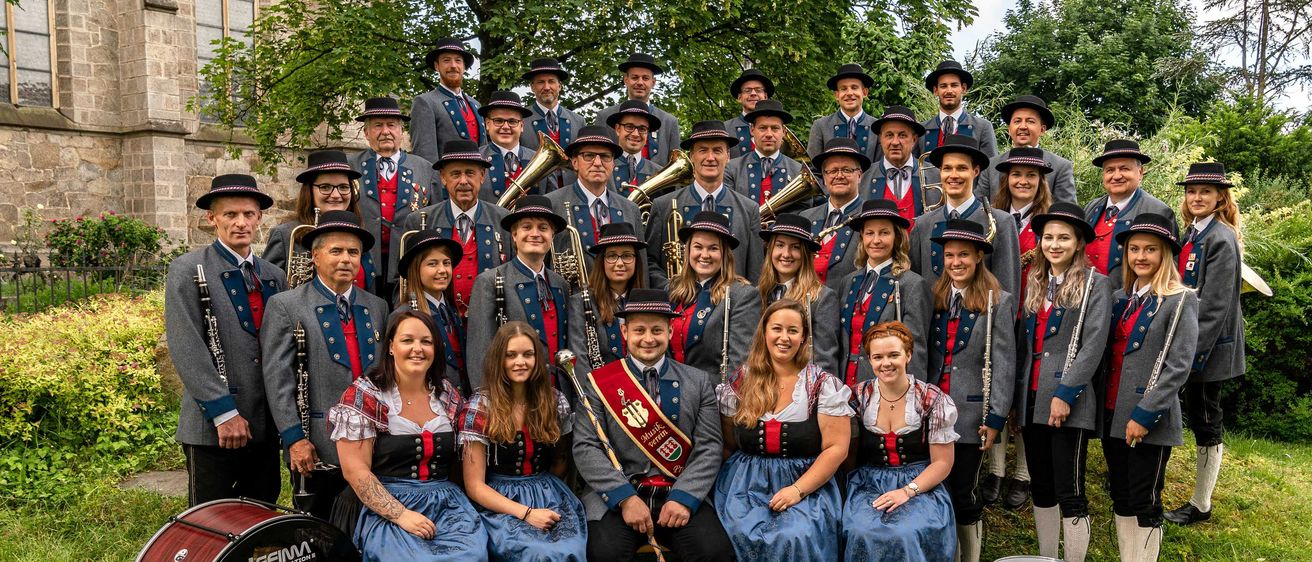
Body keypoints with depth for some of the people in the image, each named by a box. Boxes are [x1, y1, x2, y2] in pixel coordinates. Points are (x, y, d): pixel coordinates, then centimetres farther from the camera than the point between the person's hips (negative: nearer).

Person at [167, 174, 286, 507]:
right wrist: (223, 412, -17)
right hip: (213, 428, -5)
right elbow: (187, 349, -12)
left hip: (266, 427, 5)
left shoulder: (274, 277, 12)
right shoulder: (188, 270, -3)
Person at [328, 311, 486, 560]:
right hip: (386, 506, -3)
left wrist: (463, 507, 0)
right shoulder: (363, 396, -4)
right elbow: (355, 470, -9)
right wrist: (401, 515, -17)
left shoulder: (449, 395, 10)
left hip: (447, 503, 4)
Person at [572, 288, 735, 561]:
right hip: (616, 496, -1)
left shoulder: (698, 382, 9)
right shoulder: (598, 382, 5)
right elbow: (585, 447, -3)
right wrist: (625, 498, -15)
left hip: (680, 493, 1)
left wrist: (684, 497, -12)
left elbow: (709, 447, 3)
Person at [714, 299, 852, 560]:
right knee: (743, 534, -27)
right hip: (747, 483, 2)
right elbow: (727, 443, 13)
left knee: (796, 538, -29)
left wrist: (798, 490, -14)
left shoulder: (823, 384, -1)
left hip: (807, 483, -1)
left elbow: (837, 448, -6)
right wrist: (739, 478, -4)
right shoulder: (741, 381, 6)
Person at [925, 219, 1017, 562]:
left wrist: (995, 418, -9)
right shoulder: (935, 298, 7)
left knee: (962, 492, 3)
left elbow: (1004, 364, -6)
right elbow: (924, 355, 10)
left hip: (971, 414, -4)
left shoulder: (998, 302, -4)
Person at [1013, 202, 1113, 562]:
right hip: (1031, 400, 6)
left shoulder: (1095, 284, -3)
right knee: (1041, 489, 13)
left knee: (1069, 493, -3)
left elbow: (1093, 345, -11)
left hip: (1068, 403, -6)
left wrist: (1066, 393, -17)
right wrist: (1017, 394, 11)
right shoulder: (1034, 284, 15)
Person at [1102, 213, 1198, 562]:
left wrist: (1145, 415, -17)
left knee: (1144, 503, 1)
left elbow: (1179, 366, -13)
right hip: (1113, 415, 6)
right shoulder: (1122, 299, 12)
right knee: (1121, 498, 13)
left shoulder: (1180, 300, -6)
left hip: (1148, 421, -6)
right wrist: (1107, 408, 5)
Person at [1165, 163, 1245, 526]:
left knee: (1206, 419, 1)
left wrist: (1196, 351, -22)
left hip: (1209, 345, -8)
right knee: (1198, 414, 14)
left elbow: (1214, 304, -20)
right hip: (1189, 341, 8)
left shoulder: (1220, 239, -15)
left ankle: (1201, 506, 14)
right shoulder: (1191, 235, 12)